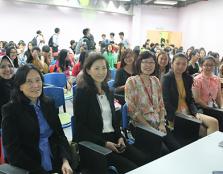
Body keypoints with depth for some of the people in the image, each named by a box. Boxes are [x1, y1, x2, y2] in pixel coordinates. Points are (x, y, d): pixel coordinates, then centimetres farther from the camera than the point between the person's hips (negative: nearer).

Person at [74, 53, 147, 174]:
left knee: (143, 161, -13)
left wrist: (120, 137, 1)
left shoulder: (107, 90, 12)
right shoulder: (82, 92, -9)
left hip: (113, 138, 6)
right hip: (94, 143, -6)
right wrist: (104, 143, -17)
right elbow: (81, 127, -11)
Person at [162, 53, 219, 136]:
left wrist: (196, 113, -6)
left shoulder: (188, 78, 11)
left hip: (187, 112, 6)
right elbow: (166, 101, -11)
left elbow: (190, 100, 11)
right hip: (173, 115, -6)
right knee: (203, 131, -24)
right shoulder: (167, 78, -7)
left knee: (214, 122, -13)